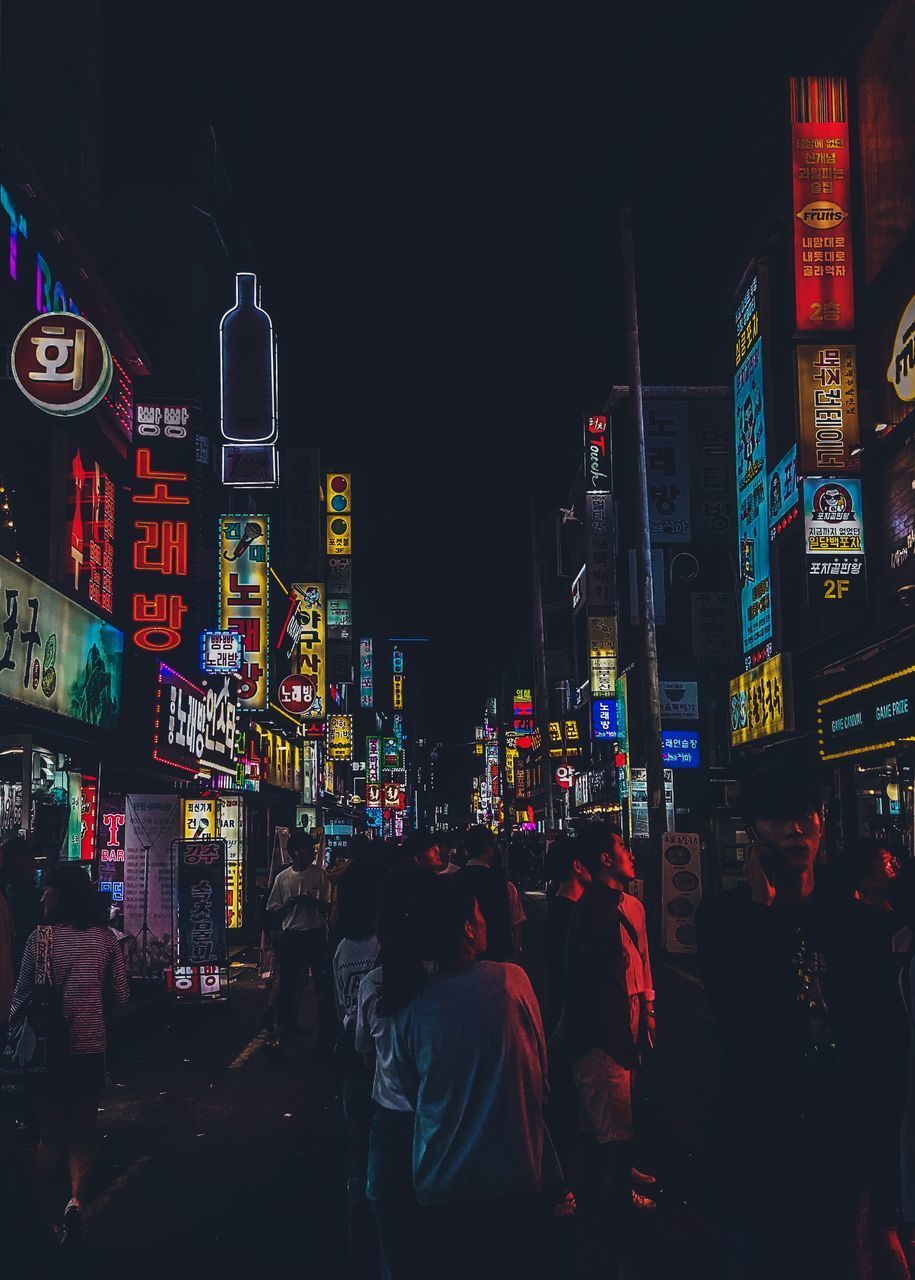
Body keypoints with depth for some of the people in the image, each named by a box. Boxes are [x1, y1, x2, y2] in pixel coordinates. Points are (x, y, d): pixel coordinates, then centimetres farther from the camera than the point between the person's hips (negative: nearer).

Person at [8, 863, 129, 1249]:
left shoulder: (41, 938, -12)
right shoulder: (104, 937, -4)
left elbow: (23, 996, -7)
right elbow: (120, 996, 3)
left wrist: (11, 1025, 12)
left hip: (48, 1045, -1)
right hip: (90, 1046, 1)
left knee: (49, 1134, 13)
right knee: (83, 1133, 13)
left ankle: (46, 1217, 16)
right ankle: (76, 1200, -6)